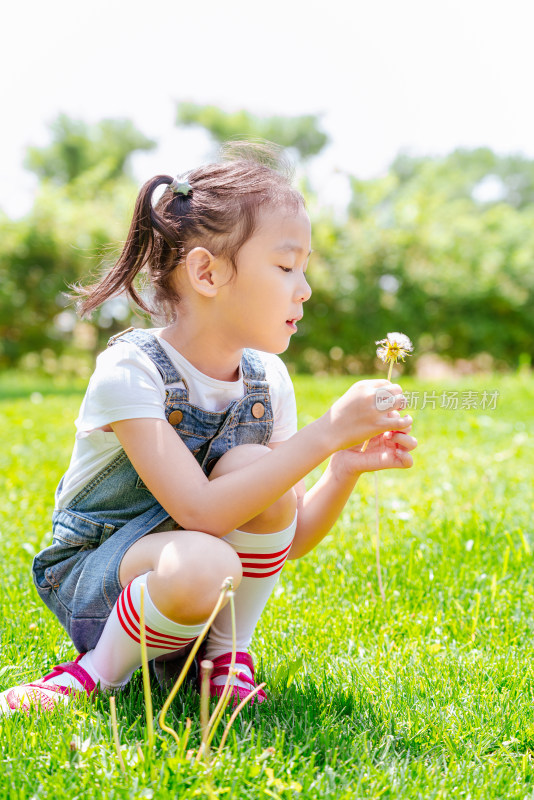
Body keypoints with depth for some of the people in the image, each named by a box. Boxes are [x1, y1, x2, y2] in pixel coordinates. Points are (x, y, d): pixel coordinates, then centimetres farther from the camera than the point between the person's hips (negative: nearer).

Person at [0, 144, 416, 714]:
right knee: (203, 563, -39)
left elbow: (290, 538, 0)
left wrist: (346, 468, -19)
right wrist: (326, 433, -35)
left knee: (250, 466, -25)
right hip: (92, 578, -5)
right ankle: (103, 670, -8)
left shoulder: (267, 379, -4)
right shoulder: (128, 371, -22)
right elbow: (202, 512, -34)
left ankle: (226, 657, -6)